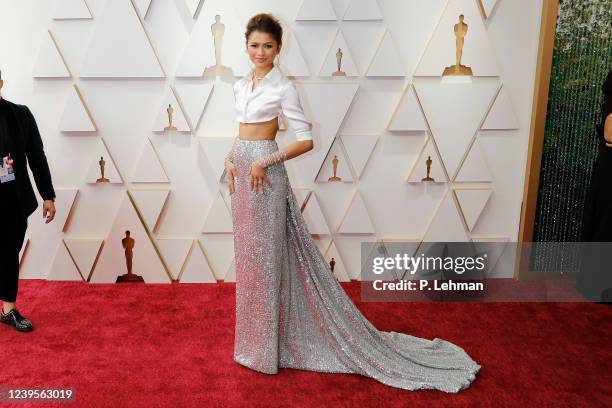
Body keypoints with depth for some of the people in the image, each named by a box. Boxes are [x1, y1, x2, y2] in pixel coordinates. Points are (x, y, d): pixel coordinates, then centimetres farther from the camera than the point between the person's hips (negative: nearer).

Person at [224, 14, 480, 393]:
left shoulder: (283, 87, -11)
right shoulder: (241, 84, 12)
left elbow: (306, 140, -15)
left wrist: (264, 163, -18)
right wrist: (230, 160, 6)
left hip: (264, 174, -8)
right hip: (242, 170, 8)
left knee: (265, 255, 0)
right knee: (247, 253, 16)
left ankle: (265, 344, 16)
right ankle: (254, 333, 34)